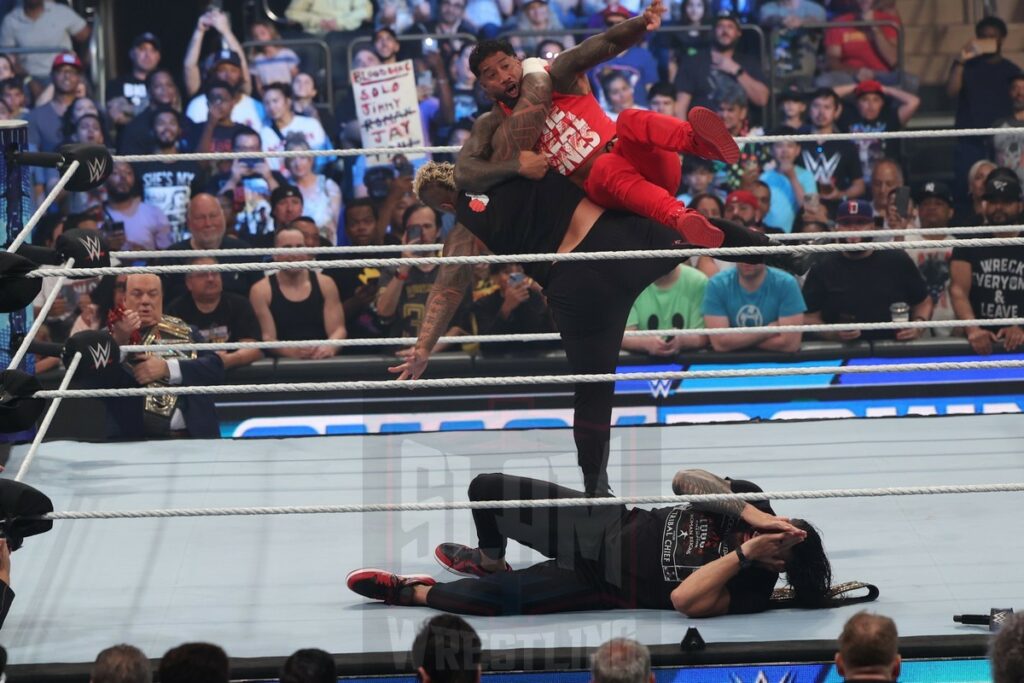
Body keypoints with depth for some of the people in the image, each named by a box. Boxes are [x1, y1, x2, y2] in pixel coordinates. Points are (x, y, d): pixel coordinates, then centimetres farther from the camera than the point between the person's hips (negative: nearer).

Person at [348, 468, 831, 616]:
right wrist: (752, 514, -28)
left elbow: (684, 600, -37)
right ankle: (489, 560, 41)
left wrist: (744, 554, -38)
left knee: (486, 599, -22)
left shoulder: (750, 590, -23)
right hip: (608, 524, 6)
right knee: (486, 489, 8)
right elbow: (683, 480, -19)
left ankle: (408, 591, 7)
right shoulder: (752, 502, -10)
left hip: (604, 585, -6)